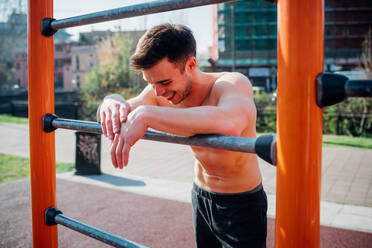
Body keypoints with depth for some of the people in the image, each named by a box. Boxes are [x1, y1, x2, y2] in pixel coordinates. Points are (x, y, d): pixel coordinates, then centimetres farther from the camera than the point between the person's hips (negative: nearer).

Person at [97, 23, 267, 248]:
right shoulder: (159, 92, -11)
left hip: (242, 205, -5)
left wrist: (146, 114, -52)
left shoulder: (232, 83, -30)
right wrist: (112, 102, -29)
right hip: (200, 196, 6)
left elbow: (230, 123, -52)